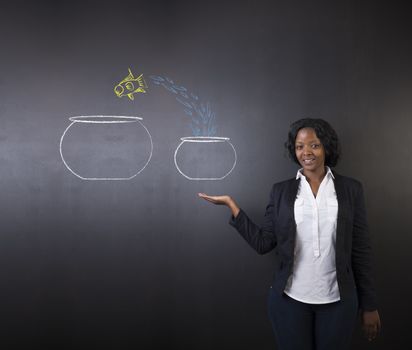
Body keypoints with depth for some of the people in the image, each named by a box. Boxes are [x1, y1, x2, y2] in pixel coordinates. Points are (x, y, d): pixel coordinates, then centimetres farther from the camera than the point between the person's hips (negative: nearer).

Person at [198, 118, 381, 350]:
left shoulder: (351, 189, 1)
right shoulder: (281, 191, 2)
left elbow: (361, 250, 1)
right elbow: (263, 243, -2)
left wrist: (370, 305, 3)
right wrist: (231, 204, -6)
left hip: (338, 300, 0)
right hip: (290, 299, 0)